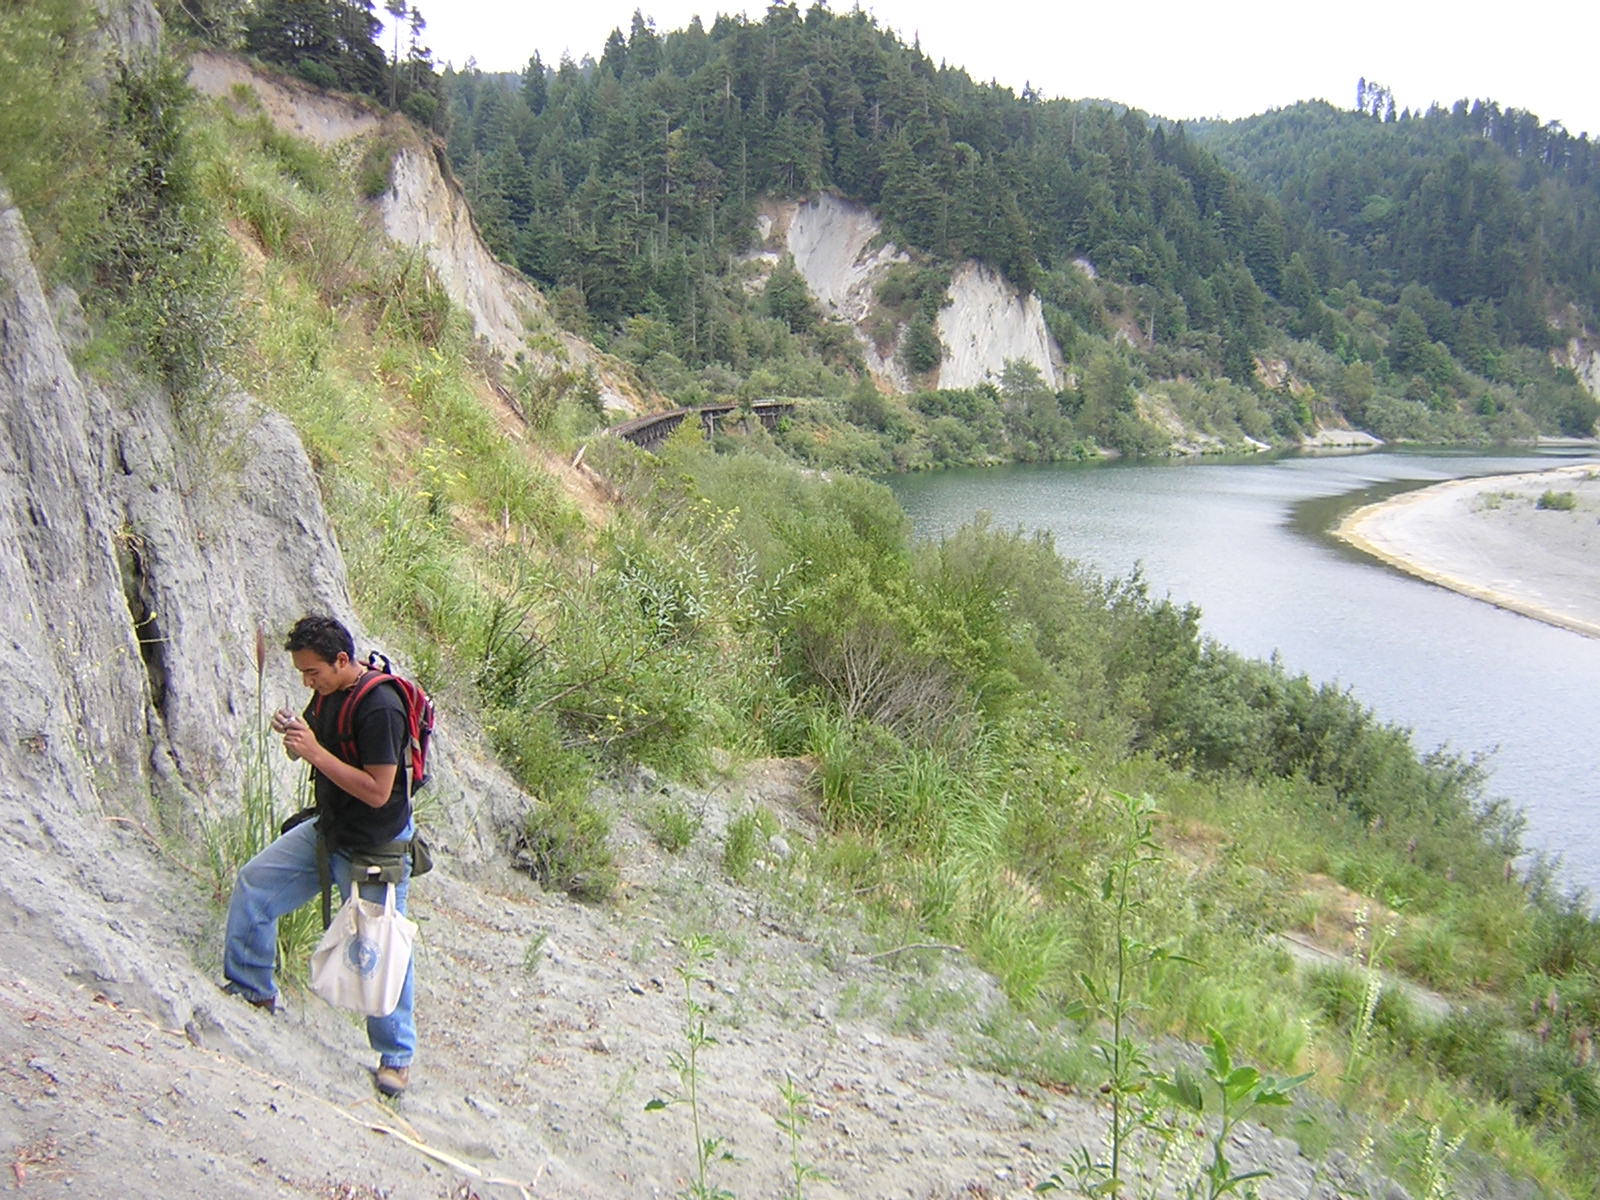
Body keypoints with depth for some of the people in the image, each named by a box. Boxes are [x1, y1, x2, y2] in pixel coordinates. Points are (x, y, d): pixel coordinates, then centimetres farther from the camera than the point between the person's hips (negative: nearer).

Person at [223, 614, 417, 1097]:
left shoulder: (379, 707, -27)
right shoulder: (327, 692, 0)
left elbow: (378, 791, -28)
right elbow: (303, 752, 13)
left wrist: (315, 751, -28)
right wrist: (291, 733, -11)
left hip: (375, 848, -9)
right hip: (328, 831, 9)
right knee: (254, 884, 12)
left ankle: (396, 1055, 16)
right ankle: (250, 989, 30)